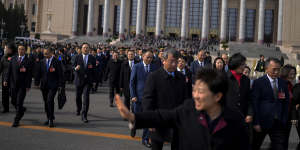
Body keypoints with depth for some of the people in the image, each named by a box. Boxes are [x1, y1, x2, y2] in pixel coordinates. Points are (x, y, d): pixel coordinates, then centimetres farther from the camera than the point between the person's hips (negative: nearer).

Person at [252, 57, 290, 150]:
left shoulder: (283, 83, 8)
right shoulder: (258, 82, -5)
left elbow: (286, 103, 11)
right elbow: (255, 104, -9)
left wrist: (284, 120, 1)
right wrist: (256, 123, -14)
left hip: (279, 123, 3)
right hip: (262, 121, -3)